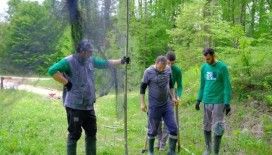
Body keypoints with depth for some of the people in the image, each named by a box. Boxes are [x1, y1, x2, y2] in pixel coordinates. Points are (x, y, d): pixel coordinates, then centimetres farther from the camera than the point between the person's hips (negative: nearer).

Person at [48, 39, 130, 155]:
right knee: (74, 134, 1)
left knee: (91, 133, 17)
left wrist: (121, 61, 20)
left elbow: (105, 63, 22)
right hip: (74, 106, -8)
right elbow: (52, 71, -24)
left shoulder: (90, 60, 9)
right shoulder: (69, 61, -14)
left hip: (89, 106, 8)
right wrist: (67, 83, -21)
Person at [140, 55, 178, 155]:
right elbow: (142, 88, -4)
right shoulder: (148, 72, -12)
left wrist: (173, 97, 13)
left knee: (173, 129, 2)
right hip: (154, 106, -4)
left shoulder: (168, 70, -1)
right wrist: (142, 103, -4)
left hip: (167, 105, 4)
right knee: (153, 130, 8)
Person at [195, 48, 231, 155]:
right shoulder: (204, 67, 7)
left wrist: (227, 103, -12)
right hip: (206, 101, 5)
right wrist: (199, 100, 11)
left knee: (218, 128, -2)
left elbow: (227, 86, -8)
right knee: (206, 126, 11)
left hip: (218, 102, -5)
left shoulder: (222, 67, -7)